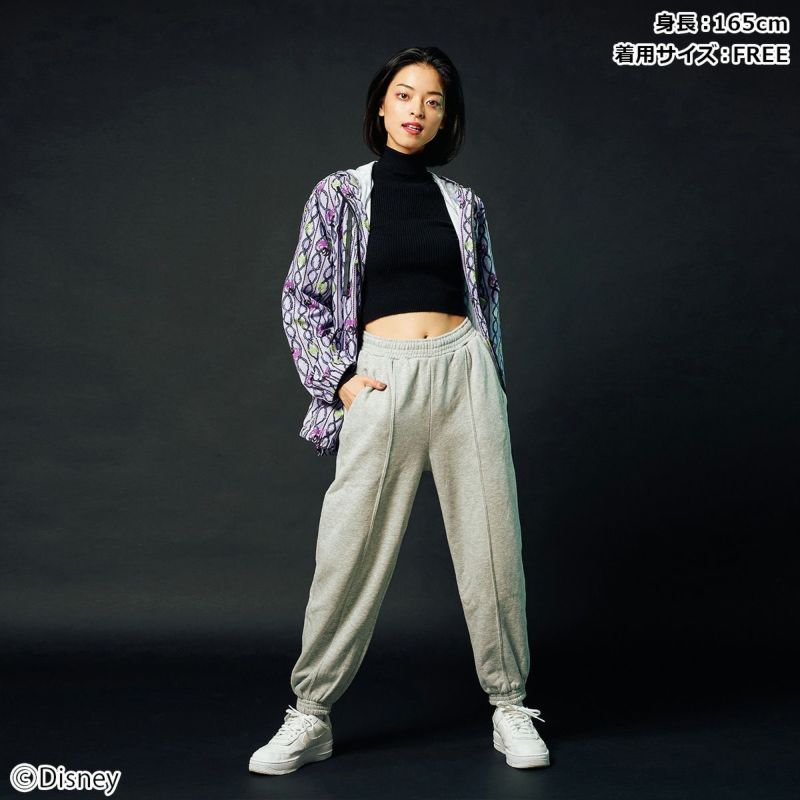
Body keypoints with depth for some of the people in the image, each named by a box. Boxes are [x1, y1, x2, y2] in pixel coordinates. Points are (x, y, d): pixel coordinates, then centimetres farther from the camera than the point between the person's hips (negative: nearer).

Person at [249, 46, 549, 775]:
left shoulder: (462, 203, 13)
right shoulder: (339, 194, 6)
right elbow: (301, 299, 5)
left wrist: (492, 380, 12)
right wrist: (338, 378, -5)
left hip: (464, 370, 2)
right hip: (383, 378, -2)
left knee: (491, 543, 3)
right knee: (350, 550, -3)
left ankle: (510, 705, 17)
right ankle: (310, 717, 11)